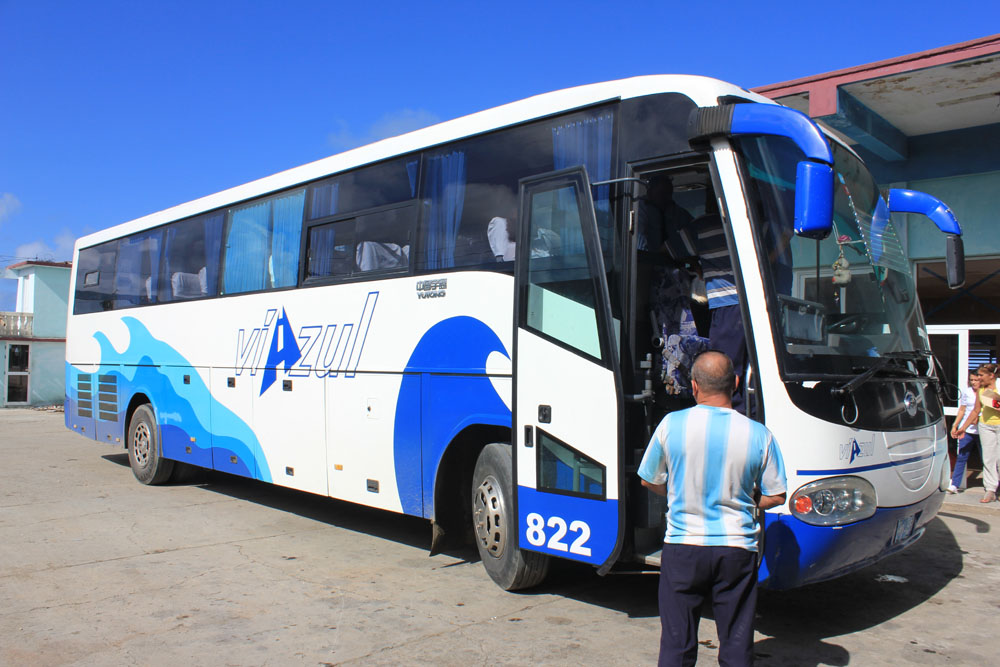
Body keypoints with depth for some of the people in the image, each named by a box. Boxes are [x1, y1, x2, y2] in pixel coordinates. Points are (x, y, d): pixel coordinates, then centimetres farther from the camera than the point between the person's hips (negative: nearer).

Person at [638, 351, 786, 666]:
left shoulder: (672, 424, -9)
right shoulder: (759, 435, -8)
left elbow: (649, 481, 3)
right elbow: (776, 496, 2)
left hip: (683, 547, 0)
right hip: (737, 549, 1)